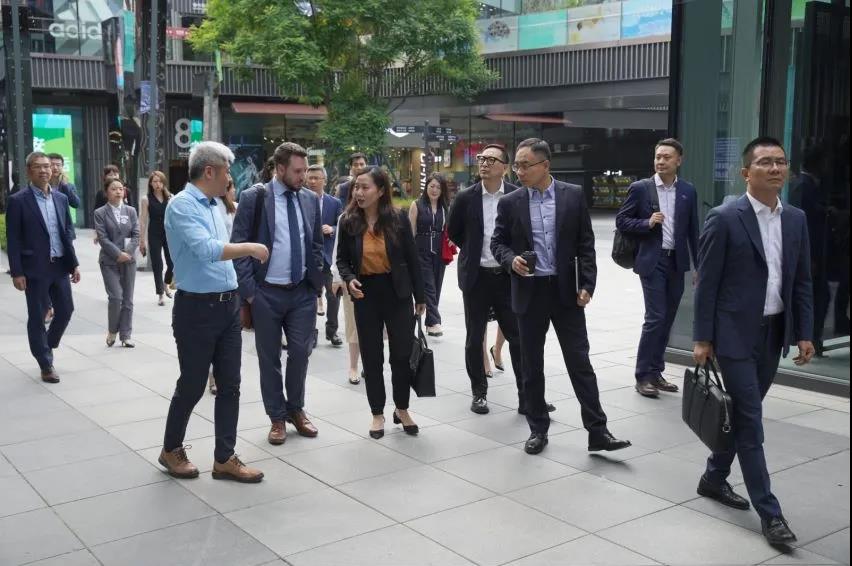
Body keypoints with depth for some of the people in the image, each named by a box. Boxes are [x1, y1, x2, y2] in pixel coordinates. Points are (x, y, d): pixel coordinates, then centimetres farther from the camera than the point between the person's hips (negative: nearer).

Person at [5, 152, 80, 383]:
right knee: (37, 317, 3)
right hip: (35, 268, -5)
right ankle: (46, 365, 13)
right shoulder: (18, 200, -7)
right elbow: (13, 240, -9)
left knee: (66, 310, 10)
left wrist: (74, 263, 8)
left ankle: (47, 347, 35)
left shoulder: (61, 198, 9)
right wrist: (17, 272, -13)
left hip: (60, 266, 5)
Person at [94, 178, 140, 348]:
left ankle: (125, 335, 13)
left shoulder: (131, 211, 8)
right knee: (116, 297, -12)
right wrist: (118, 254, -16)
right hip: (109, 261, -3)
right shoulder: (100, 213, -1)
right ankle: (112, 331, 10)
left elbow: (136, 234, 3)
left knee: (127, 299, 5)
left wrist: (128, 253, -11)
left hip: (129, 260, 3)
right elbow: (103, 238, -8)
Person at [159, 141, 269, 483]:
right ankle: (171, 450, 27)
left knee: (229, 385, 8)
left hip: (228, 306, 8)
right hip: (197, 308, -8)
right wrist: (251, 248, -18)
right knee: (192, 385, 5)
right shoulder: (182, 205, -14)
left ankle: (224, 459, 17)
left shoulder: (213, 205, 11)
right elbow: (207, 250, -28)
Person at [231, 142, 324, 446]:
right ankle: (277, 417, 22)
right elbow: (239, 245, -8)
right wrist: (248, 290, -11)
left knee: (300, 353, 6)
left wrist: (317, 284, 6)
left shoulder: (311, 199, 5)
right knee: (269, 358, 7)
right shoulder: (254, 198, -7)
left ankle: (296, 410, 27)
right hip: (266, 293, -3)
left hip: (302, 292, 3)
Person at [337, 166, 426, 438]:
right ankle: (377, 413, 21)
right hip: (365, 294, 1)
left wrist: (420, 296, 1)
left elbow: (411, 258, 0)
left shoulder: (398, 219, -5)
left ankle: (402, 410, 22)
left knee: (402, 353, 2)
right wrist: (349, 279, -15)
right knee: (372, 356, 7)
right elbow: (342, 259, 6)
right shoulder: (349, 222, -3)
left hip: (396, 293, -1)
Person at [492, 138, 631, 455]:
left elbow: (585, 244, 1)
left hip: (566, 291, -1)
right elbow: (498, 243, 6)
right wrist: (511, 259, -16)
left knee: (580, 362, 0)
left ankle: (597, 431, 5)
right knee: (532, 366, 8)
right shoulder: (510, 203, 1)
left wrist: (587, 285, -7)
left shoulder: (573, 196, -1)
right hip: (530, 292, 1)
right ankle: (538, 429, 21)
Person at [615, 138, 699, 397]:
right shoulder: (640, 188, -2)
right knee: (655, 318, -9)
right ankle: (643, 376, 1)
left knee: (667, 319, 9)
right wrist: (647, 223, -16)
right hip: (652, 261, -4)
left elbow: (693, 231, 10)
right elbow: (621, 221, 0)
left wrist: (699, 266, 9)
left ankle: (656, 372, 20)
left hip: (677, 262, 4)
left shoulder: (688, 192, 7)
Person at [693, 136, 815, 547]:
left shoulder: (796, 220, 7)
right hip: (735, 333, -6)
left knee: (744, 415, 16)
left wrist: (805, 333, 5)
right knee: (750, 421, -3)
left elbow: (802, 281, 11)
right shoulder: (724, 219, -11)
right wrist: (702, 338, -11)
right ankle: (769, 512, 4)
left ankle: (714, 478, 34)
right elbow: (706, 283, -10)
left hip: (773, 333, 6)